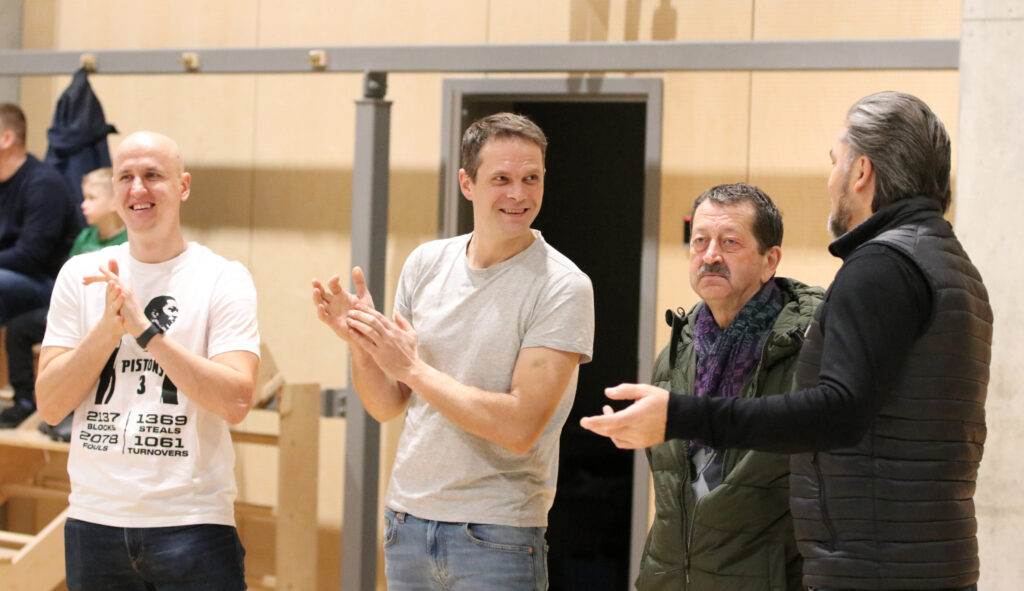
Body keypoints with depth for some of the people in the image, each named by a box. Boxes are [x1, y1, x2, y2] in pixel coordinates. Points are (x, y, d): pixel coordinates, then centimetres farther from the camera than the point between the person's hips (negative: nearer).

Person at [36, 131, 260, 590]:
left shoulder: (223, 279, -2)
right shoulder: (81, 276, 6)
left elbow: (236, 402, -14)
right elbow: (50, 406, 0)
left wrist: (146, 329, -18)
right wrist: (108, 327, -13)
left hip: (193, 523, -2)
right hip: (94, 520, 3)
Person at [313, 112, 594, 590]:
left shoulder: (563, 288, -11)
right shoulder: (426, 264, 4)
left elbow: (520, 428, -19)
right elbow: (387, 407, 8)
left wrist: (413, 368, -16)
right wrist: (359, 342, -10)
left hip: (497, 536, -4)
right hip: (406, 519, 5)